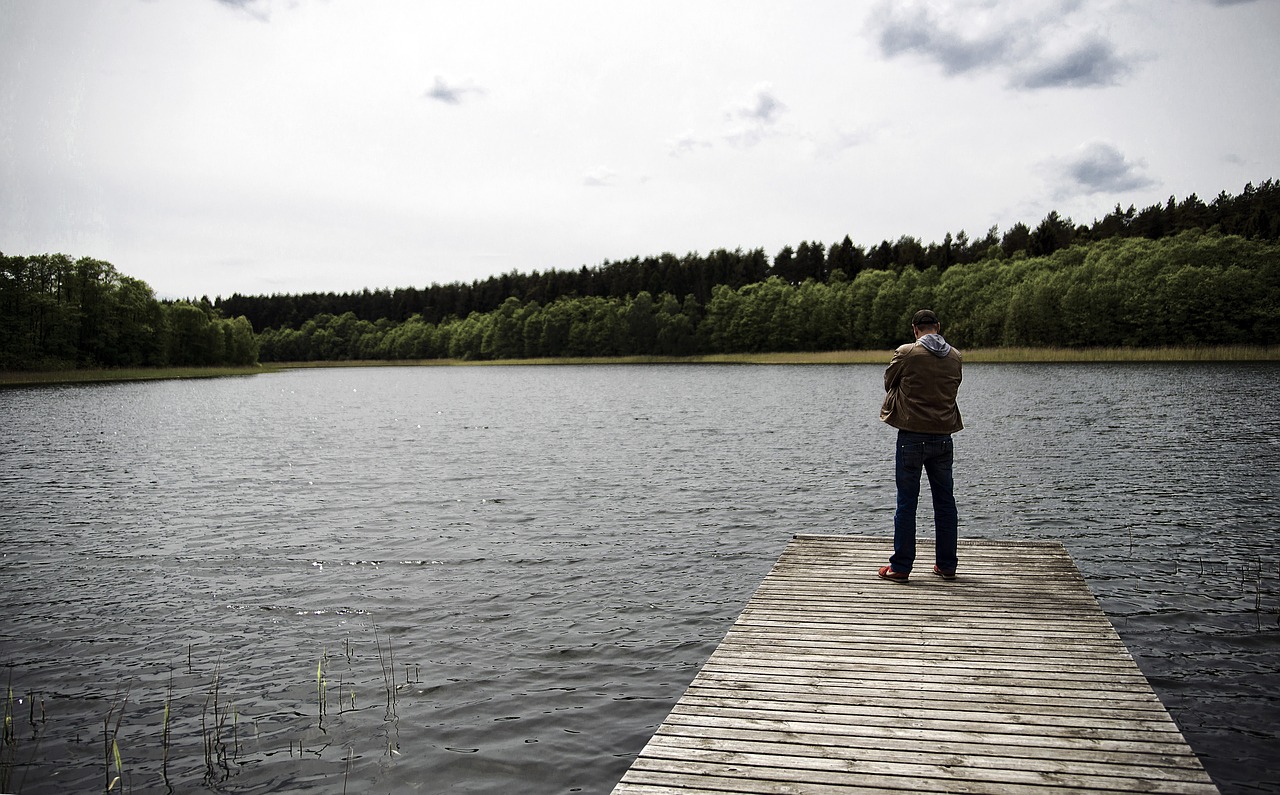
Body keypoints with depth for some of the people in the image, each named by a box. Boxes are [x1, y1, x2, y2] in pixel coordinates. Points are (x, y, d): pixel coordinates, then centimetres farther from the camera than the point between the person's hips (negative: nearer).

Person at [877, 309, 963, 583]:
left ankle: (900, 566, 6)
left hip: (911, 437, -4)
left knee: (907, 503, 2)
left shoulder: (906, 353, -10)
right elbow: (953, 388, 14)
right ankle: (947, 565, 19)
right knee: (945, 502, 12)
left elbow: (889, 383, 4)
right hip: (943, 438, 4)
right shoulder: (955, 357, 3)